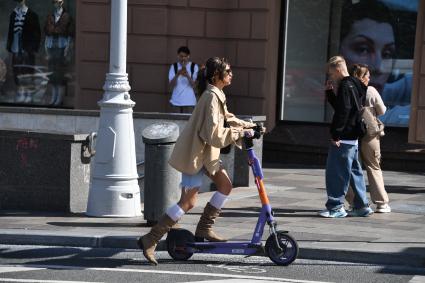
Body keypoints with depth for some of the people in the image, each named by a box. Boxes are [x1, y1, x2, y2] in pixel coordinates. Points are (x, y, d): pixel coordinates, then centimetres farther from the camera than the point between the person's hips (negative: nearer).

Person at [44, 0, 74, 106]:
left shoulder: (66, 16, -1)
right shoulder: (50, 16, 12)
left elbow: (70, 34, -3)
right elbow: (47, 32, 15)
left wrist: (67, 49, -9)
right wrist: (46, 47, 8)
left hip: (61, 47, -4)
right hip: (51, 46, 4)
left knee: (60, 72, -6)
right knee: (52, 71, 6)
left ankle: (60, 98, -3)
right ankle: (54, 97, 12)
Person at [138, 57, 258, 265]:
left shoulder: (217, 95, 9)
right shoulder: (211, 97, -22)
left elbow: (226, 118, 23)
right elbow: (214, 134, -27)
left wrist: (249, 126, 13)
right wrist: (240, 133, -22)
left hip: (205, 152, 10)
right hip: (194, 153, -10)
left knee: (225, 185, 11)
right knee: (188, 202, -9)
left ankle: (204, 229, 18)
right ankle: (150, 240, -5)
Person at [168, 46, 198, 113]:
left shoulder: (194, 67, 2)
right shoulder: (174, 67, 5)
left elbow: (194, 85, -3)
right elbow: (171, 85, -2)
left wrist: (187, 76, -21)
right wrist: (177, 75, -20)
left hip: (189, 102, -1)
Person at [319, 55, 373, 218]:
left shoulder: (345, 87, -15)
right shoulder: (354, 85, 15)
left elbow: (342, 112, -22)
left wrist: (336, 135, -20)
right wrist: (329, 92, 13)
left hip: (343, 139, -10)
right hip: (353, 137, 10)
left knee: (336, 173, -4)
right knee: (354, 171, 14)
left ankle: (336, 207, -1)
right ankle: (362, 206, 19)